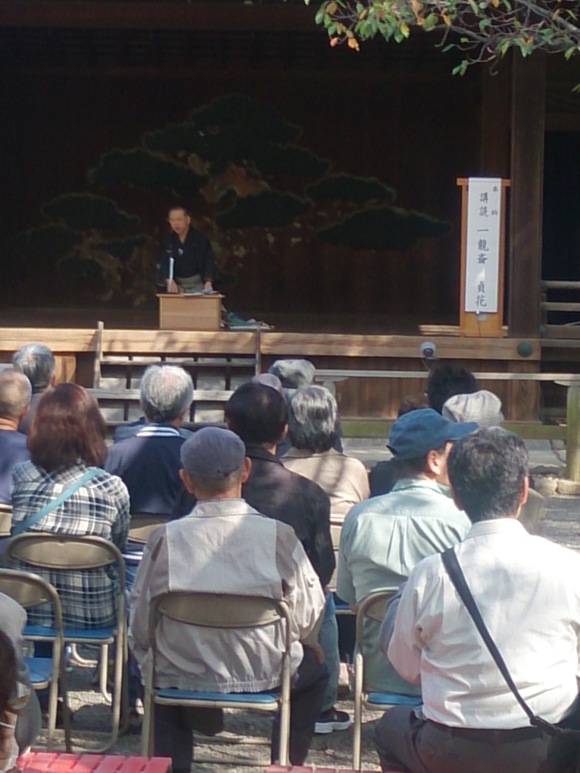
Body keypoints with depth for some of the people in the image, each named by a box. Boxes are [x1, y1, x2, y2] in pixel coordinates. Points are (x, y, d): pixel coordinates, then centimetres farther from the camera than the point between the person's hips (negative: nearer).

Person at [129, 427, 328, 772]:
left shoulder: (164, 539, -15)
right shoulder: (279, 536, -15)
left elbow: (140, 626, -6)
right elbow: (308, 616, -7)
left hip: (182, 678, 1)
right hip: (265, 677, -1)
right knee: (314, 669, 31)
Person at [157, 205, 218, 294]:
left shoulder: (200, 239, -9)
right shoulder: (168, 241, -3)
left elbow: (209, 261, -12)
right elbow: (164, 263, -10)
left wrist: (208, 282, -28)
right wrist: (169, 281, -29)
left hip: (197, 283, -2)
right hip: (176, 284, 2)